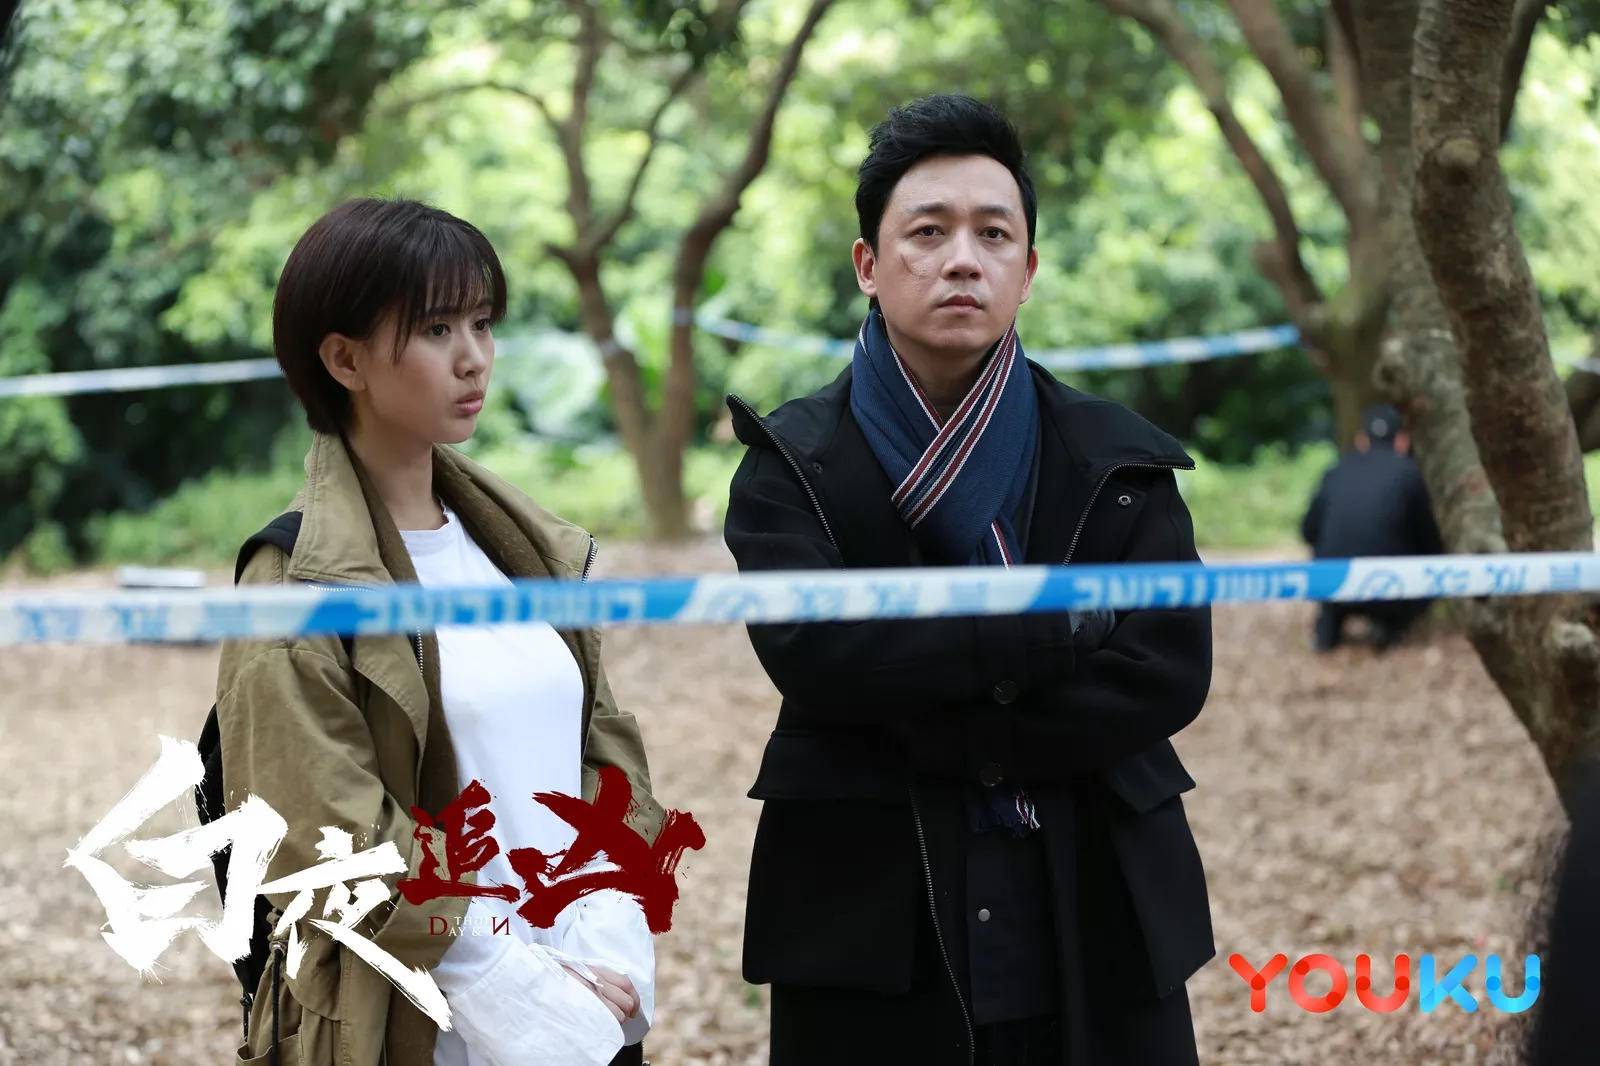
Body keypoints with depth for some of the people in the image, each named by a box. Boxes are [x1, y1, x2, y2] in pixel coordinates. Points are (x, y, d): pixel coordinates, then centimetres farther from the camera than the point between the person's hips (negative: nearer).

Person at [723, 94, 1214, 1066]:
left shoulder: (1120, 461, 5)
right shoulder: (791, 465, 2)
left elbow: (1171, 670, -7)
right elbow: (809, 650, -16)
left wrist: (931, 727, -14)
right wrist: (1058, 627, -16)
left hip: (1099, 931, 2)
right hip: (872, 938, -1)